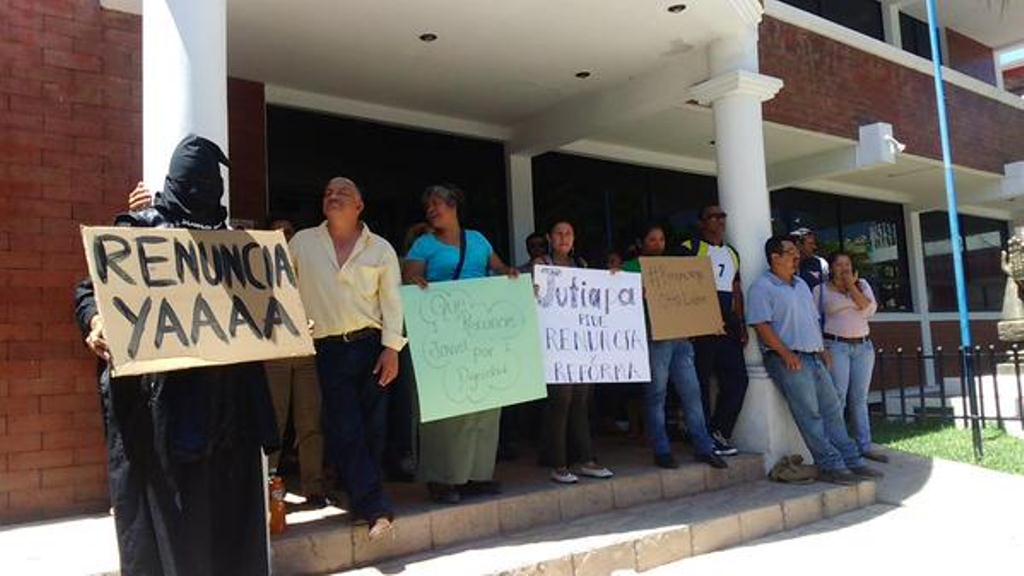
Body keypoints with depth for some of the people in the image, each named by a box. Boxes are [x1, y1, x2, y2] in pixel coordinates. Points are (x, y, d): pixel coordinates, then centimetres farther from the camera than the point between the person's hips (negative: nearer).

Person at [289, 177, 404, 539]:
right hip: (329, 349, 0)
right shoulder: (302, 242, 8)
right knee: (344, 430, -6)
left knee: (373, 427, 3)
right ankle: (376, 508, -4)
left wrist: (392, 349, -6)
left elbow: (392, 301, 2)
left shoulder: (380, 248, 5)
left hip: (372, 345, 0)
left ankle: (363, 500, 18)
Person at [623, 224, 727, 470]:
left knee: (692, 392, 5)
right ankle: (662, 451, 10)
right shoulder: (630, 269, 3)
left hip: (680, 337, 5)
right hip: (654, 339, -5)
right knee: (656, 396, 1)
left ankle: (704, 448, 12)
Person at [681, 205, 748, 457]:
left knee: (737, 379, 3)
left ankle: (719, 432, 16)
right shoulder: (690, 248, -1)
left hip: (728, 325, 7)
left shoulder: (732, 253, 21)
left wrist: (741, 325, 15)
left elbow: (737, 291, 22)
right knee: (701, 383, -2)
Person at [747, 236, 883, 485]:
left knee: (832, 410, 9)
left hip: (814, 357, 8)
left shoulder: (801, 284, 20)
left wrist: (821, 348, 16)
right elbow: (761, 325, -16)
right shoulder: (762, 287, -7)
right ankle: (830, 466, -1)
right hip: (788, 360, -8)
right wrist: (786, 353, -19)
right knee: (810, 415, -7)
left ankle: (851, 461, 15)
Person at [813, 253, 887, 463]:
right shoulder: (821, 289, 2)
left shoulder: (862, 284, 12)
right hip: (836, 346, -4)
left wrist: (851, 286, -7)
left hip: (864, 346, 4)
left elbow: (870, 309, -3)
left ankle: (864, 446, 13)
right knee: (838, 397, -11)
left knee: (859, 398, 8)